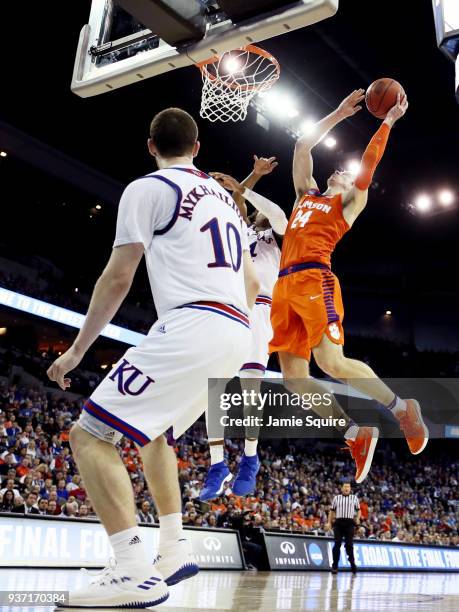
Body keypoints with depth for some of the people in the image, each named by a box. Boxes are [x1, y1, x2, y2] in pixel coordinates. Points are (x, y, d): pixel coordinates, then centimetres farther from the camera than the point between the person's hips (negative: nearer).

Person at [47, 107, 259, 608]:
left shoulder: (147, 189, 2)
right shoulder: (224, 197, 25)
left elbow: (118, 277, -3)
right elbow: (250, 283, 27)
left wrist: (78, 349, 4)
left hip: (191, 325, -8)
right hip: (237, 333, 9)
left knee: (90, 435, -4)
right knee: (151, 430, 27)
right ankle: (174, 552, 22)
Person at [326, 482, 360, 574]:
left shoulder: (354, 498, 11)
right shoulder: (336, 498, 12)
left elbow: (358, 510, 15)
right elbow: (332, 510, 15)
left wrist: (358, 518, -3)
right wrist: (329, 522, 9)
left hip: (349, 523, 0)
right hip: (338, 522, 0)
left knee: (349, 544, -3)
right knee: (337, 544, -3)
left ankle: (352, 564, 8)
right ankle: (335, 566, 1)